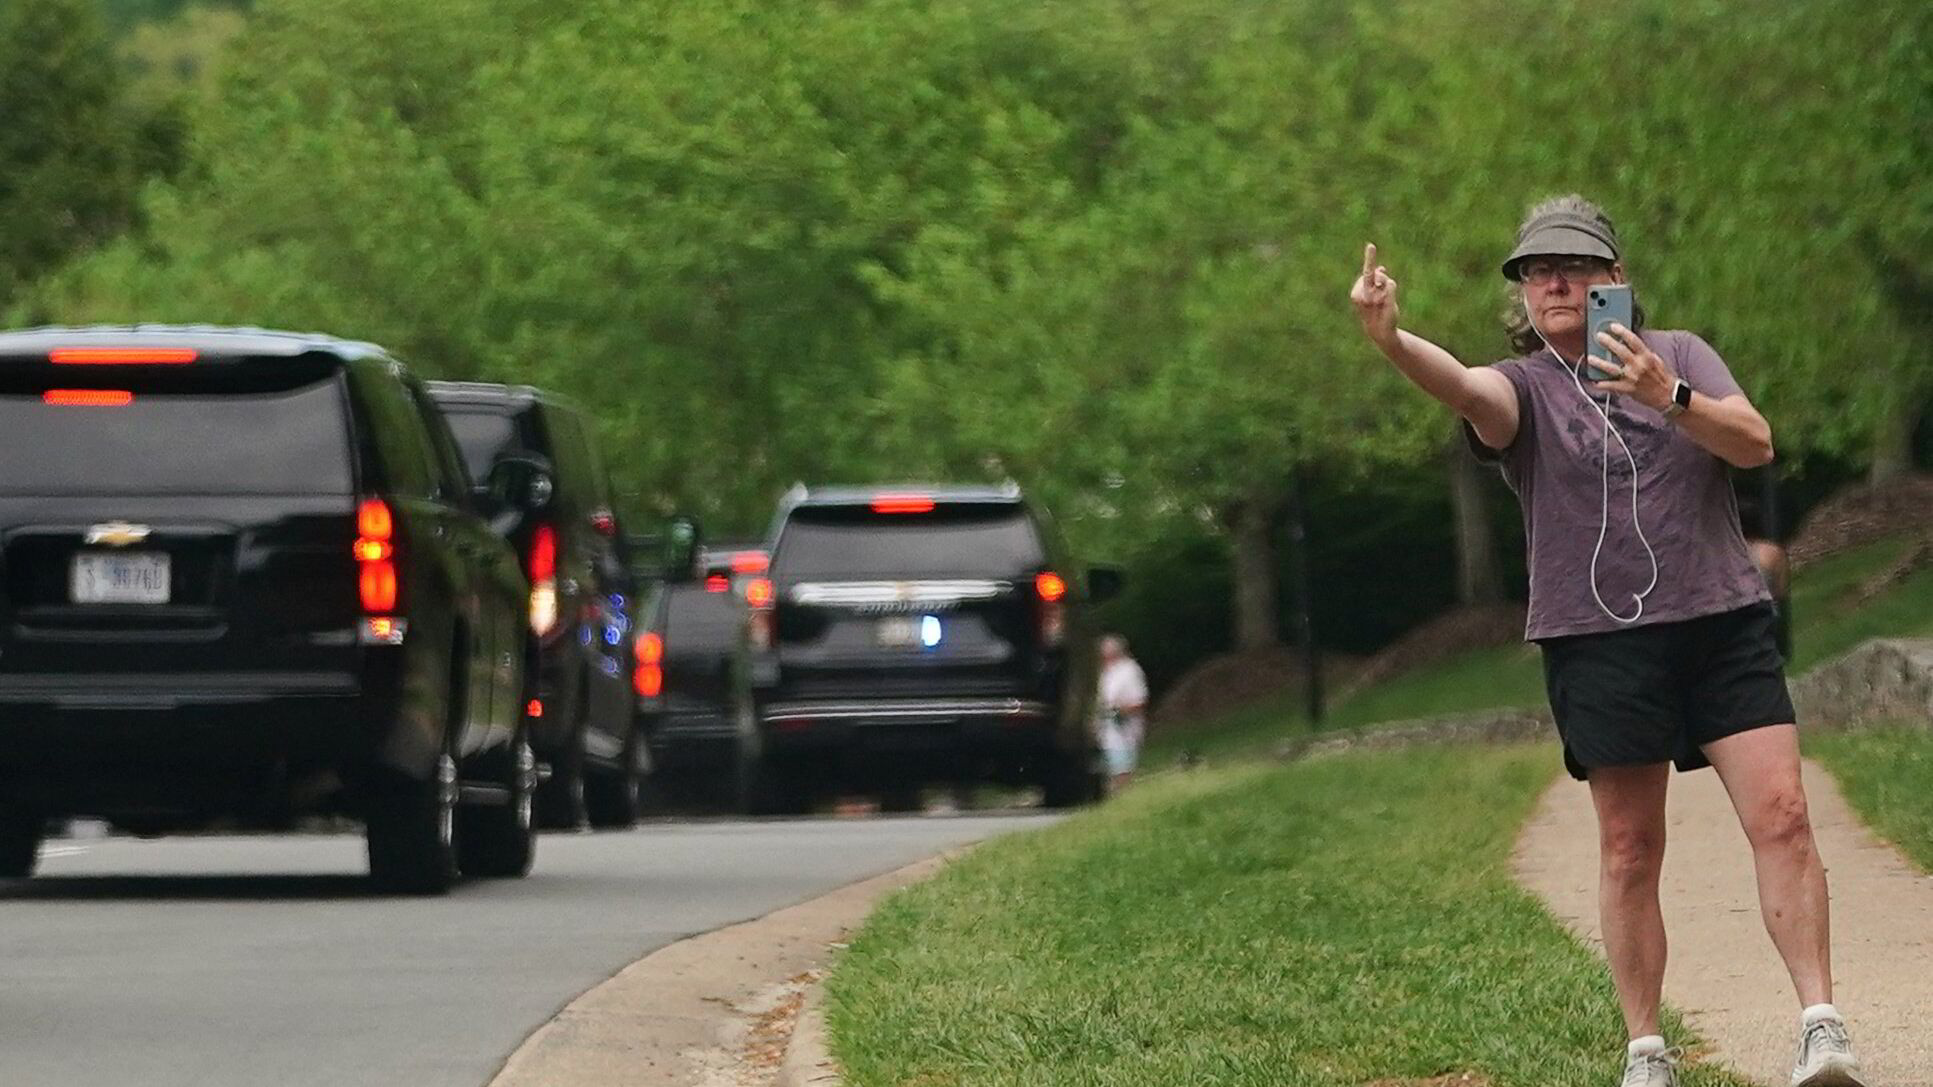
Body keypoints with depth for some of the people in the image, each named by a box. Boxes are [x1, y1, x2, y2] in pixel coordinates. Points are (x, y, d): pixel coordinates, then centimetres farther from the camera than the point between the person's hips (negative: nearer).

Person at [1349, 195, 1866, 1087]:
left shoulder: (1679, 355, 10)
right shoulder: (1525, 387, 3)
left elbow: (1755, 443, -4)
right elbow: (1463, 387, -21)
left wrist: (1671, 400, -22)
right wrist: (1389, 339, -43)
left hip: (1723, 622, 1)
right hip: (1598, 639, -1)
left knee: (1781, 818, -11)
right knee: (1629, 852, 1)